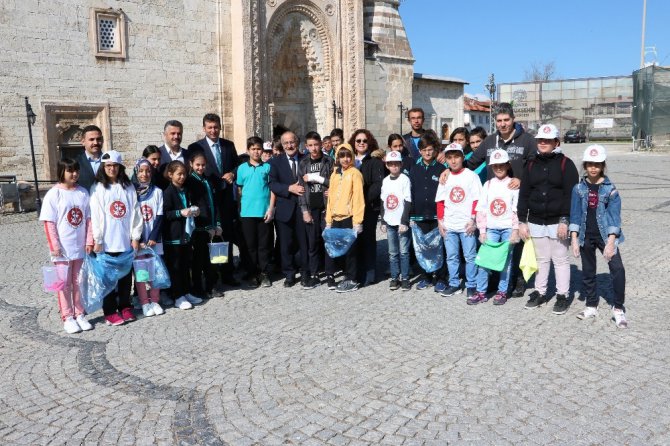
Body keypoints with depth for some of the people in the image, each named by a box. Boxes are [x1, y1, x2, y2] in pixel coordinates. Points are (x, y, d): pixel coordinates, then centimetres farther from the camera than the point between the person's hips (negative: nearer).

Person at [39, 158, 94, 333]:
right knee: (65, 284, 6)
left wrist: (89, 241, 1)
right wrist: (54, 246, -13)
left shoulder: (83, 192, 4)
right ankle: (67, 317, 14)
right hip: (63, 249, -3)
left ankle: (80, 314, 23)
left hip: (81, 247, 4)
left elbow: (88, 219, 6)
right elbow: (49, 222, -9)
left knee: (79, 283, 12)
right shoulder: (53, 194, -8)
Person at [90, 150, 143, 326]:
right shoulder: (98, 188, -2)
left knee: (126, 275, 10)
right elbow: (95, 215, -4)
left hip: (126, 241, 3)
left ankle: (125, 307, 24)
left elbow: (135, 212, 6)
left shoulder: (128, 187, 6)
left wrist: (135, 236, 3)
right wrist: (97, 240, -7)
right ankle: (110, 312, 13)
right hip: (107, 242, -3)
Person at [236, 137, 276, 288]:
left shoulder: (267, 167, 3)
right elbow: (239, 190, 7)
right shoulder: (242, 168, 5)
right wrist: (239, 210, 2)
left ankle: (264, 274, 14)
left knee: (264, 244, 5)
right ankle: (253, 274, 15)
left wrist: (271, 208, -6)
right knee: (250, 245, 7)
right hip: (247, 213, 1)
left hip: (264, 212, -1)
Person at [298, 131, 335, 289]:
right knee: (312, 243, 3)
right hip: (311, 208, 1)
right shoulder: (303, 163, 7)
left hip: (326, 207, -1)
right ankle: (314, 276, 11)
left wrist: (316, 178, -11)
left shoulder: (329, 161, 3)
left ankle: (330, 275, 8)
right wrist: (304, 210, -3)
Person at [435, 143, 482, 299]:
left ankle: (472, 286, 12)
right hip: (449, 226, 4)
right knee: (451, 256, 11)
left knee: (470, 256, 2)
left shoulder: (471, 175, -2)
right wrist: (440, 221, 5)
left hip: (466, 225, -4)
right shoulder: (445, 178, 10)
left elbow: (477, 200, -6)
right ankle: (454, 284, 23)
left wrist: (473, 220, -11)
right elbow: (440, 201, 11)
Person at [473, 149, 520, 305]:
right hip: (491, 228, 2)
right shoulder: (488, 184, 7)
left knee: (505, 261, 5)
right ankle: (481, 291, 7)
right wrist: (482, 231, 0)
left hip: (508, 228, -2)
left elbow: (517, 210, -4)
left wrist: (515, 231, -10)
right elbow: (481, 209, 5)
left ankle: (502, 291, 17)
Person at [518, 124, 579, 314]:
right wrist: (522, 221, 4)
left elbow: (571, 194, -9)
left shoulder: (565, 164, -3)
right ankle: (540, 293, 24)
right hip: (536, 222, 4)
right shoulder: (531, 165, 9)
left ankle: (562, 296, 15)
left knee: (560, 259, 4)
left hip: (557, 222, -4)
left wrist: (565, 220, -16)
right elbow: (524, 194, 9)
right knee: (541, 259, 13)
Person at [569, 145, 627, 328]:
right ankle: (591, 306, 27)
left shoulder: (610, 189, -6)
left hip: (605, 236, -2)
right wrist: (574, 239, -4)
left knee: (617, 269, -13)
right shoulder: (579, 188, 0)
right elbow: (575, 214, 1)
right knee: (588, 272, 12)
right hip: (585, 236, 3)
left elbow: (614, 215, -8)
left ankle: (618, 309, 2)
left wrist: (610, 242, -15)